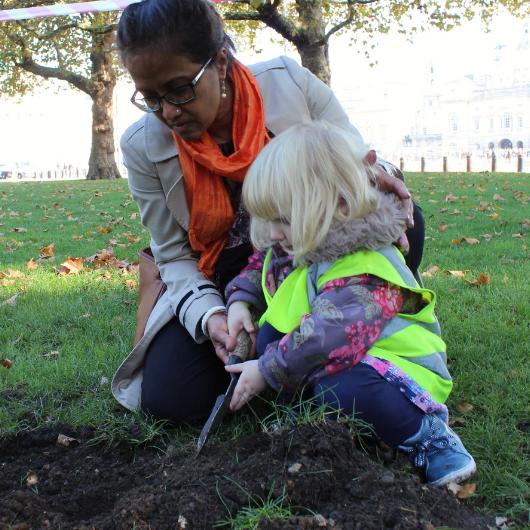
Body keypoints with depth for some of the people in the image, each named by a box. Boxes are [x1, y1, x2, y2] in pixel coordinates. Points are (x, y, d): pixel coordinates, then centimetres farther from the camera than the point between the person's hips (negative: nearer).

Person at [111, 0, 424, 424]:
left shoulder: (291, 83, -16)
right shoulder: (143, 146, -12)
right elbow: (175, 255, -5)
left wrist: (373, 174, -29)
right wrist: (209, 317, -24)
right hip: (224, 289, 1)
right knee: (168, 397, -21)